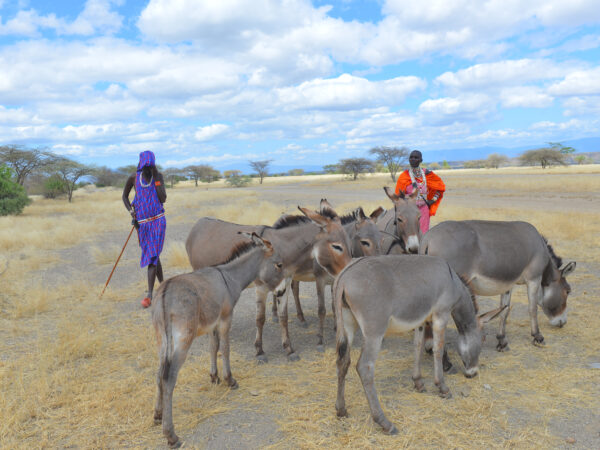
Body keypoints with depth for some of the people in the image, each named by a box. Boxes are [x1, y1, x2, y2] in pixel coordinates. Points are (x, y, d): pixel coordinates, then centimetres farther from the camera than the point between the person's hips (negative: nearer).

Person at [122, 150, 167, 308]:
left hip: (158, 221, -2)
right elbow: (125, 196, 13)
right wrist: (132, 213, -1)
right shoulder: (134, 177, 0)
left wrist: (156, 179, -15)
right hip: (142, 223, 2)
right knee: (153, 255, 12)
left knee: (152, 255, -11)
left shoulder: (159, 176, -2)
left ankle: (149, 295, -13)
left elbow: (163, 199, -11)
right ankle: (162, 285, 30)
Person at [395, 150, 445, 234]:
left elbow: (441, 186, 15)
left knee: (423, 233, 3)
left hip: (423, 209, 2)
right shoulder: (403, 177, -5)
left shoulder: (427, 174, 1)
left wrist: (433, 200, 8)